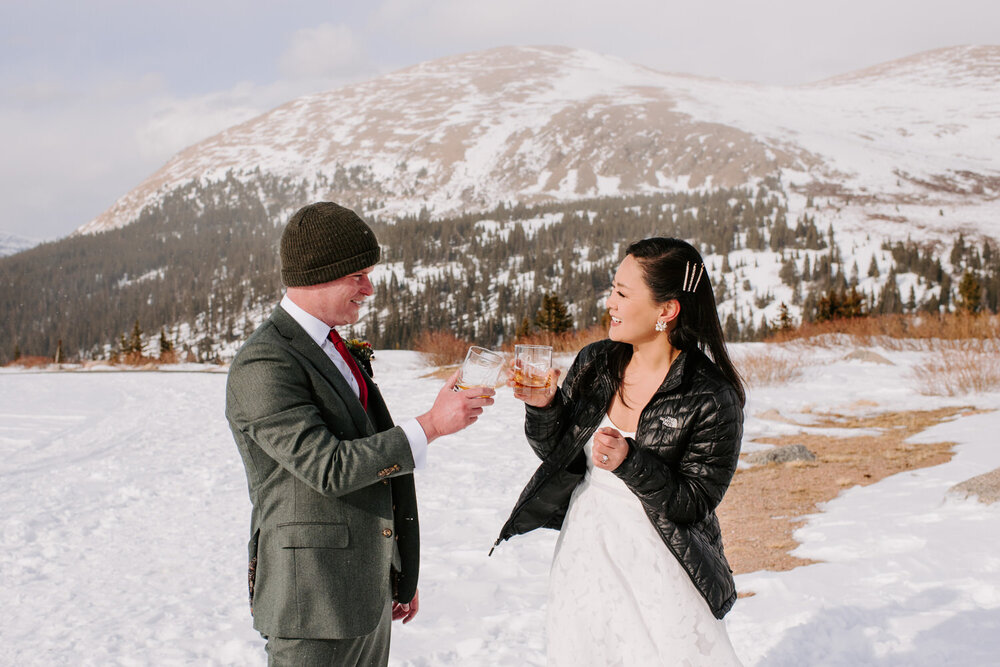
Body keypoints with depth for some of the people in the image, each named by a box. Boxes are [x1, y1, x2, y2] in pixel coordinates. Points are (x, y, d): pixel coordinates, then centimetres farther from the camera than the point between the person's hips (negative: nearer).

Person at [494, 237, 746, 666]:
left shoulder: (713, 400, -16)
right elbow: (554, 451, 7)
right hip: (585, 552, 5)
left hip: (657, 563, -4)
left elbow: (695, 504, -13)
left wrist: (630, 462, -27)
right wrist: (542, 406, -12)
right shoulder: (594, 363, -1)